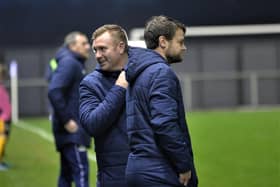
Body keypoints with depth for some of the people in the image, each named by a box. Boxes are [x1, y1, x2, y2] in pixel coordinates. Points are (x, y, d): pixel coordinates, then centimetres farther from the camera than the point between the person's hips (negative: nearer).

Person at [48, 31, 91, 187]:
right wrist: (66, 120, -21)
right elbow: (54, 91, -23)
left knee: (67, 173, 13)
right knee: (80, 170, -13)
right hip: (72, 130, -10)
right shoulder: (69, 63, -12)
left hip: (72, 131, 10)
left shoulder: (76, 64, 18)